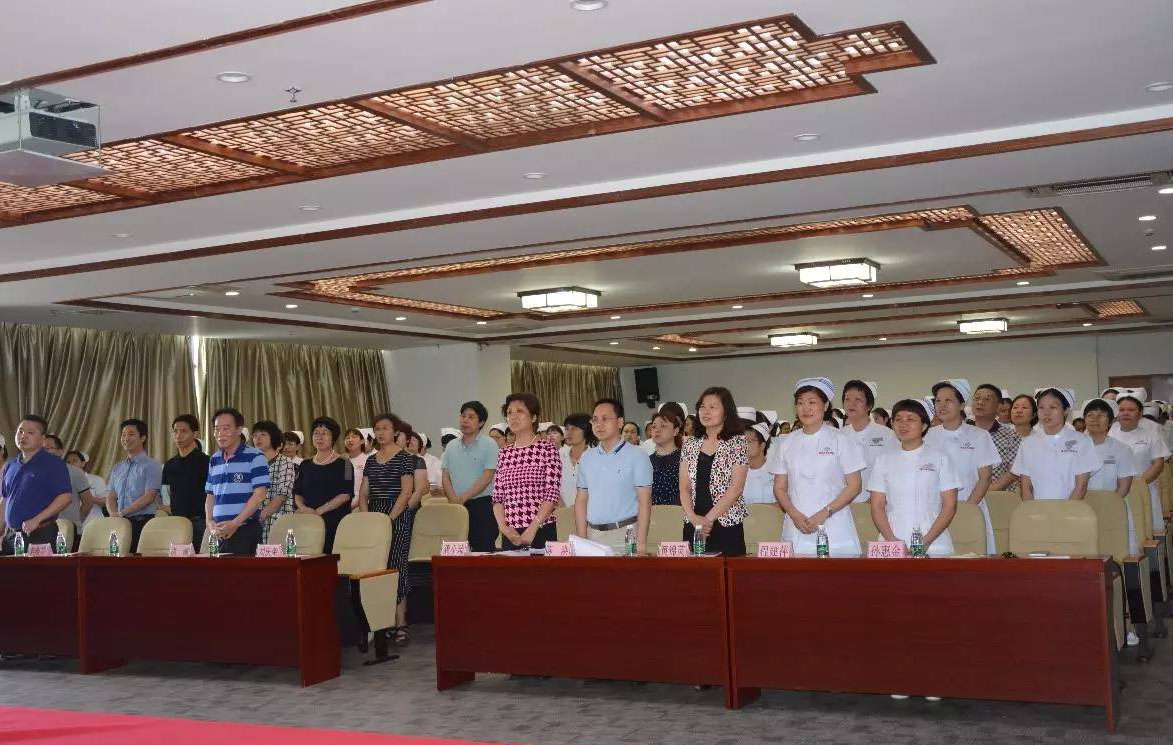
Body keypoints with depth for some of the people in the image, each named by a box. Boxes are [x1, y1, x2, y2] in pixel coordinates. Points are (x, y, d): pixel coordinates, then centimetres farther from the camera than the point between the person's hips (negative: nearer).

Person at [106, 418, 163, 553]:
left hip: (141, 521, -6)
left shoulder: (151, 465, -1)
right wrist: (113, 514, -6)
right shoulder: (118, 468, 19)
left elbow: (149, 497, -10)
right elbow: (110, 497, 15)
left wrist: (121, 513, -12)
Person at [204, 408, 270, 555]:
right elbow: (210, 495, 20)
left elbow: (260, 494, -11)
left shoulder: (255, 457, -4)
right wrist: (210, 522, 2)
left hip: (246, 529, -6)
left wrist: (235, 523, -14)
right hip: (219, 532, 6)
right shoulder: (214, 460, 16)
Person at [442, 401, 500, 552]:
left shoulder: (489, 444, -2)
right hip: (456, 507, 4)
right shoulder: (451, 446, 13)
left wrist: (463, 498, -13)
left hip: (482, 505, -4)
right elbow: (446, 476, 9)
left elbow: (487, 477, -10)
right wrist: (453, 499, -9)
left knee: (482, 550, -6)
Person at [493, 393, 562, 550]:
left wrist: (532, 529, -15)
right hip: (510, 535, 4)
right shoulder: (504, 453, 11)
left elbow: (552, 494, -9)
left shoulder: (547, 448, -3)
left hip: (541, 532, -4)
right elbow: (497, 496, 10)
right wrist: (504, 527, -6)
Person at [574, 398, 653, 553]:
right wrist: (581, 540, 4)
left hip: (625, 534, -4)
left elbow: (644, 502, -7)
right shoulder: (587, 458, 11)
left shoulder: (637, 456, -3)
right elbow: (581, 500, 12)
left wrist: (641, 543, -14)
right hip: (593, 534, 4)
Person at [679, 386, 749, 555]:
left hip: (727, 526, -4)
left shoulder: (738, 443, -2)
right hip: (693, 527, 4)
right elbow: (684, 487, 6)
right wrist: (694, 518, -9)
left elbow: (736, 488, -9)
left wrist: (709, 518, -13)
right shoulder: (690, 445, 10)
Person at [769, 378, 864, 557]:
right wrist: (795, 515, -6)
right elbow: (780, 488, 12)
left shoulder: (840, 440, 2)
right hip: (796, 529, 3)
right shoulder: (789, 443, 11)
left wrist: (824, 513, -11)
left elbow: (854, 486, -1)